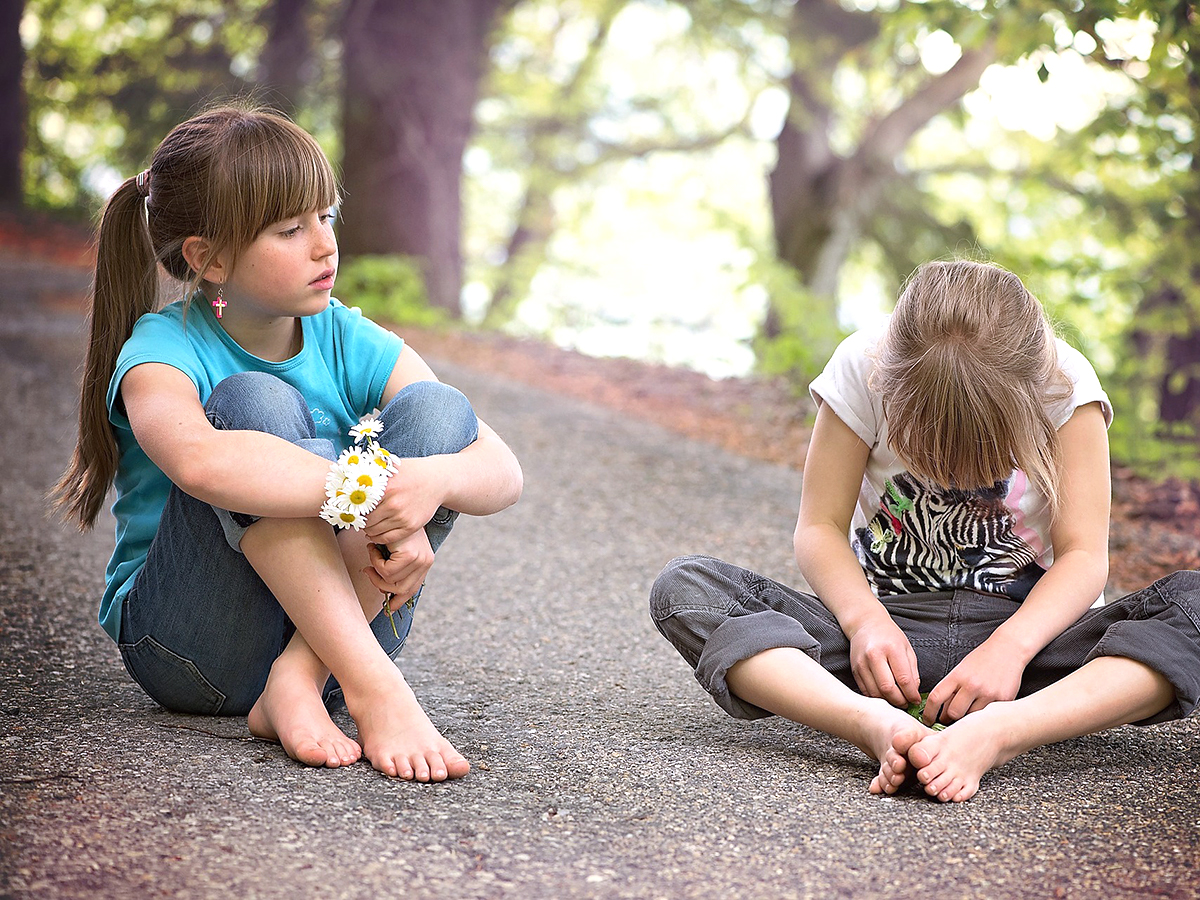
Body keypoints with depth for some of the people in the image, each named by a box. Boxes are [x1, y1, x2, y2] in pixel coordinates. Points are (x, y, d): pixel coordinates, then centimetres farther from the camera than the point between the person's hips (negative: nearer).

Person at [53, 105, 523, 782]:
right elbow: (197, 460, -39)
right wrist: (368, 494, -39)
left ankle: (301, 681, -26)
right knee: (253, 403, -26)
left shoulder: (350, 343, 0)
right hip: (186, 645, -4)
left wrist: (433, 479, -32)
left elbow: (505, 471, -9)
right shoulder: (162, 350, -12)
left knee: (439, 411, -15)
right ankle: (375, 689, -35)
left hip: (333, 626, 4)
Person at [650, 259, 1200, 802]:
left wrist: (1011, 646, -29)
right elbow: (819, 527, -7)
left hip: (1023, 623, 0)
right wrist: (865, 619, -26)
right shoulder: (864, 367, -10)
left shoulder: (1065, 383, -11)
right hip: (891, 622, 0)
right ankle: (877, 725, -47)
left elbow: (1084, 554, -12)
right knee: (683, 587, -24)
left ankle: (996, 732, -48)